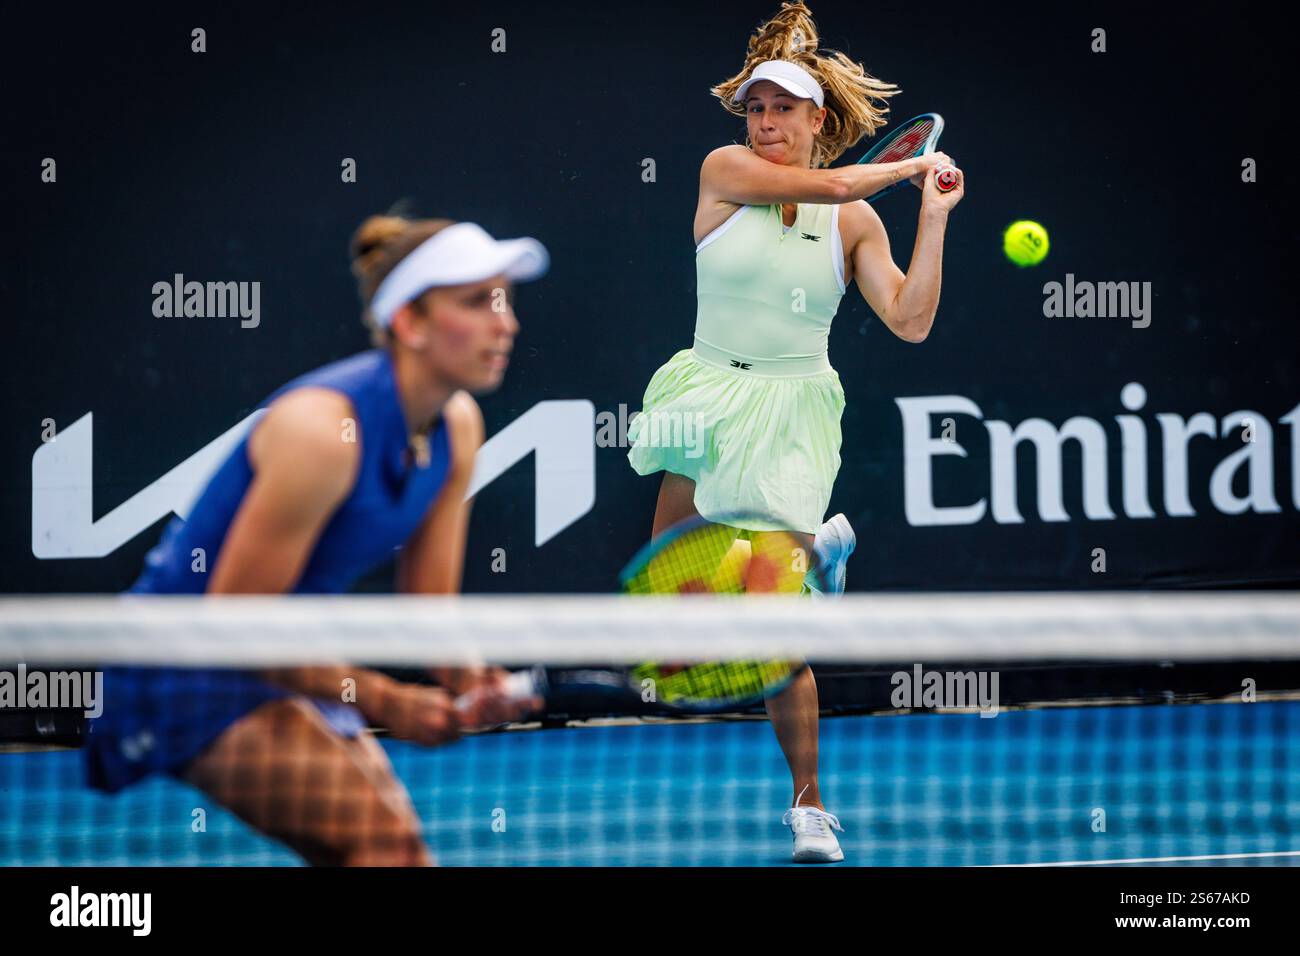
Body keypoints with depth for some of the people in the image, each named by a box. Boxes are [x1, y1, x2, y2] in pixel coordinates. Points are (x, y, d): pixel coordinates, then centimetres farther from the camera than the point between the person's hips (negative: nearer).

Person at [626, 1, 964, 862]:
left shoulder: (856, 220, 4)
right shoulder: (726, 171, -1)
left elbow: (910, 322, -2)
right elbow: (826, 184, -13)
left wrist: (933, 218, -5)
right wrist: (907, 166, 3)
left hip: (793, 414, -1)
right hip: (712, 401, 1)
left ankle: (809, 805, 8)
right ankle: (817, 548, 26)